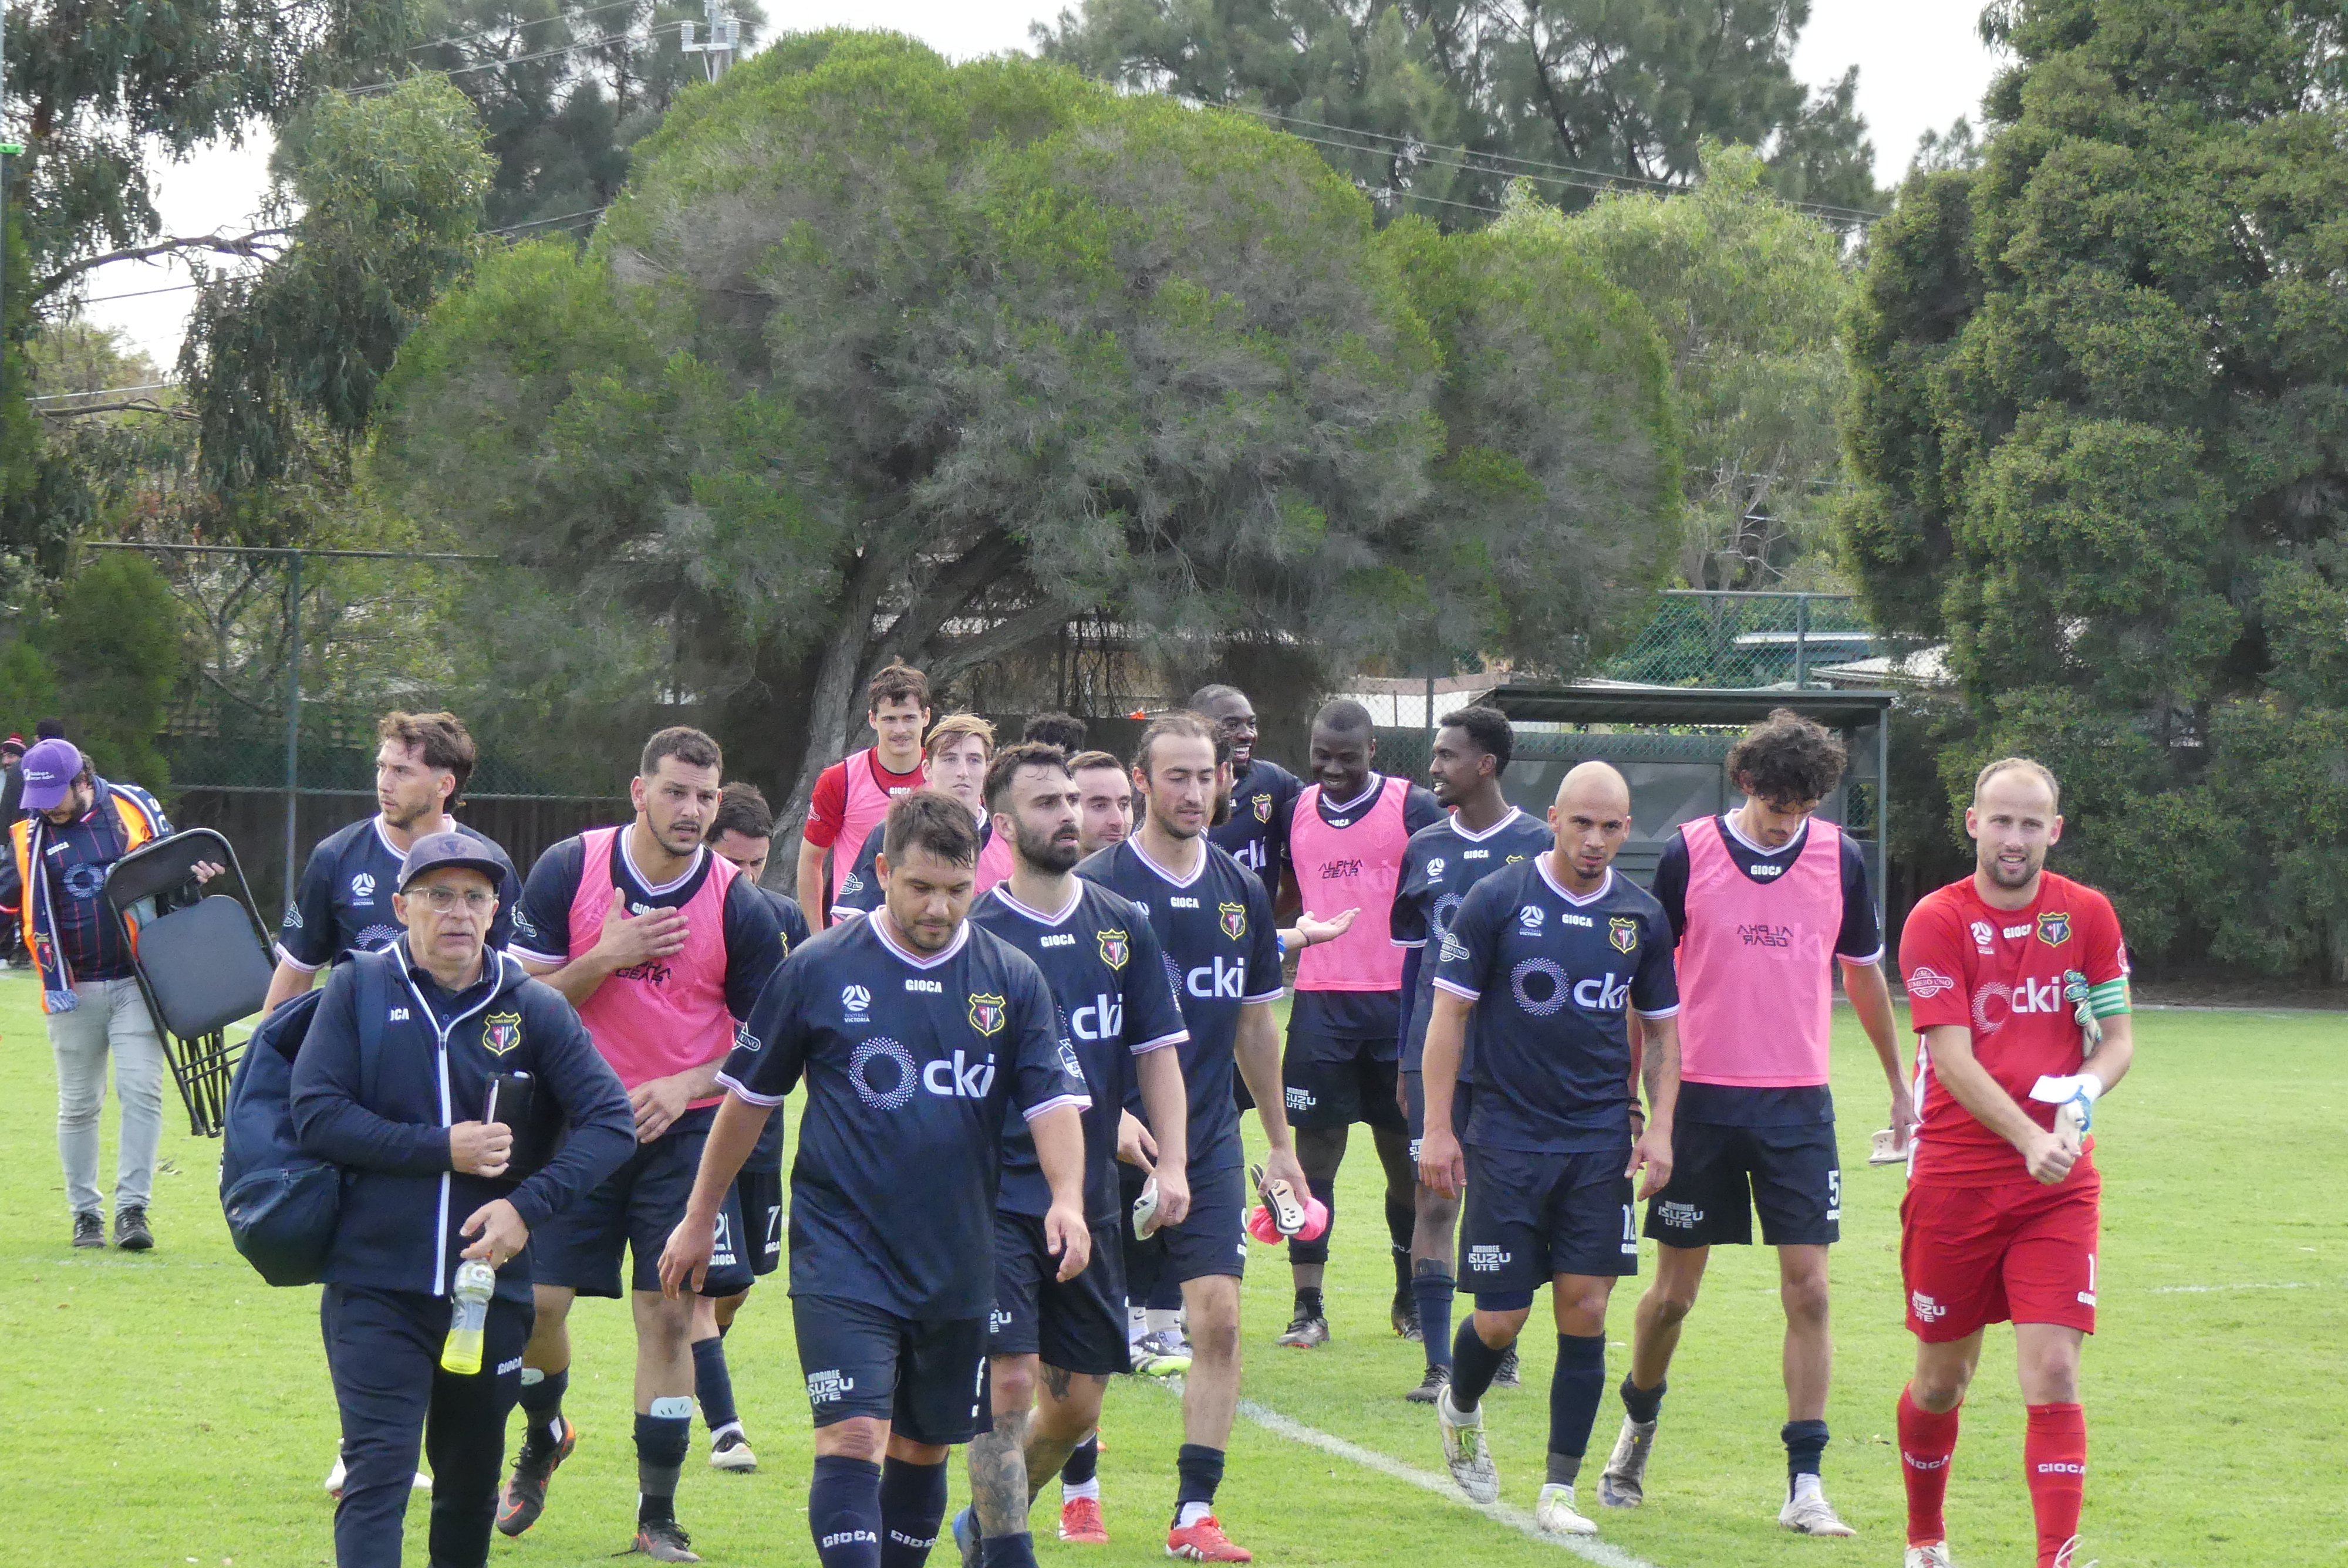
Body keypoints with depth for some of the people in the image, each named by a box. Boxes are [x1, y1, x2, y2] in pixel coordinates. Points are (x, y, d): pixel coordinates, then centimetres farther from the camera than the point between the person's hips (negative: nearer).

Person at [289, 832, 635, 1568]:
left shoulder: (534, 1009, 3)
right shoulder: (358, 989, 1)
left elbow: (611, 1121, -3)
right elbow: (317, 1115, -7)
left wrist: (528, 1206, -16)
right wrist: (442, 1149, -14)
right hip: (375, 1288, -2)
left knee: (472, 1484, 16)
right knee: (377, 1476, -14)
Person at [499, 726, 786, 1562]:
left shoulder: (741, 908, -8)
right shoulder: (568, 871, -6)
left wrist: (685, 1086, -16)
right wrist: (606, 958, -19)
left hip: (682, 1126, -1)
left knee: (669, 1314, -5)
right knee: (536, 1300, -3)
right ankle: (544, 1438, 30)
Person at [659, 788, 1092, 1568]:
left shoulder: (1012, 979, 3)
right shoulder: (819, 969, -2)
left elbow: (1055, 1099, 1)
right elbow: (749, 1098, 8)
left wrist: (1066, 1198, -18)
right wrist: (700, 1216, 12)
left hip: (959, 1263, 3)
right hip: (842, 1258, -3)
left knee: (924, 1448, 13)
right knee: (853, 1437, -17)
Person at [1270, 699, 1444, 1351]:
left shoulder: (1414, 809, -2)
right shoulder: (1296, 812, 9)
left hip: (1398, 1000, -2)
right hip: (1320, 1003, 2)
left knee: (1405, 1153, 7)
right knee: (1314, 1151, -2)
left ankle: (1410, 1297, 22)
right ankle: (1308, 1309, 0)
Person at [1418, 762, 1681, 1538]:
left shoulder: (1642, 917, 5)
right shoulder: (1496, 901, -5)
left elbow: (1661, 1030, 15)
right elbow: (1448, 1013, -2)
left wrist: (1658, 1128, 4)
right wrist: (1437, 1128, -7)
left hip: (1602, 1141, 3)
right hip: (1507, 1140, -2)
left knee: (1585, 1311, -4)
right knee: (1501, 1318, -1)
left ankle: (1560, 1491, 3)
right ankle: (1460, 1412, 32)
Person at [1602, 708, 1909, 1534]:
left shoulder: (1840, 858, 1)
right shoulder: (1688, 853, -4)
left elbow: (1864, 973, 15)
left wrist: (1899, 1085, 22)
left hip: (1799, 1103, 1)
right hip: (1702, 1098, -1)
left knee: (1807, 1289, -6)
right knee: (1673, 1292, 6)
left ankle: (1806, 1481, -3)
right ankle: (1638, 1422, 33)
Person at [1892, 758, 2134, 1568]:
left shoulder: (2087, 915, 3)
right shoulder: (1936, 921, -6)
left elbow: (2118, 1038, 7)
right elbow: (1955, 1059, -14)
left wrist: (2082, 1095, -15)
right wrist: (2030, 1139, -27)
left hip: (2059, 1185, 1)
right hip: (1954, 1180, -1)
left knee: (2053, 1374, -12)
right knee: (1942, 1379, 10)